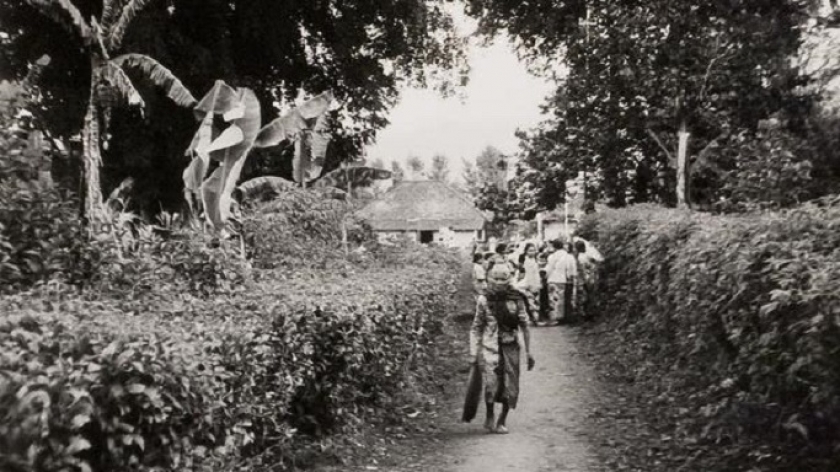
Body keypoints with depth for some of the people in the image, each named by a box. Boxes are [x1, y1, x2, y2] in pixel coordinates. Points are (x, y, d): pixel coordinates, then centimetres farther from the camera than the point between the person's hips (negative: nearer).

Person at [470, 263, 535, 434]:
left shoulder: (516, 300, 1)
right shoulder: (484, 300, 1)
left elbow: (524, 327, 8)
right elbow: (476, 328, 8)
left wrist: (528, 352, 6)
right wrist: (474, 353, 4)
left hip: (511, 348, 1)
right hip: (490, 348, -1)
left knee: (510, 389, 2)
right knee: (491, 384, -16)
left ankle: (502, 421, 24)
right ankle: (490, 417, 9)